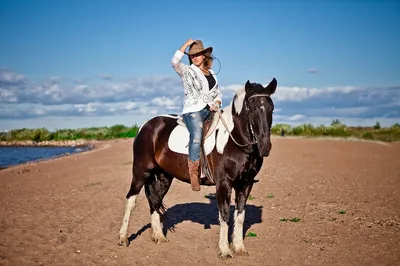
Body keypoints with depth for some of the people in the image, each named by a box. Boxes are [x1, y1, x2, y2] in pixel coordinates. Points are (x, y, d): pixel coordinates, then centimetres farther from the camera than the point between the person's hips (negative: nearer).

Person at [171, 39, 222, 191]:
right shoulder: (187, 71, 9)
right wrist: (186, 44, -6)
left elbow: (218, 94, 24)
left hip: (210, 110, 5)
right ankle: (193, 174, -29)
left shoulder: (212, 74, 23)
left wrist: (216, 104, 2)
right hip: (193, 111, -5)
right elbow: (175, 62, -11)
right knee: (197, 136, -31)